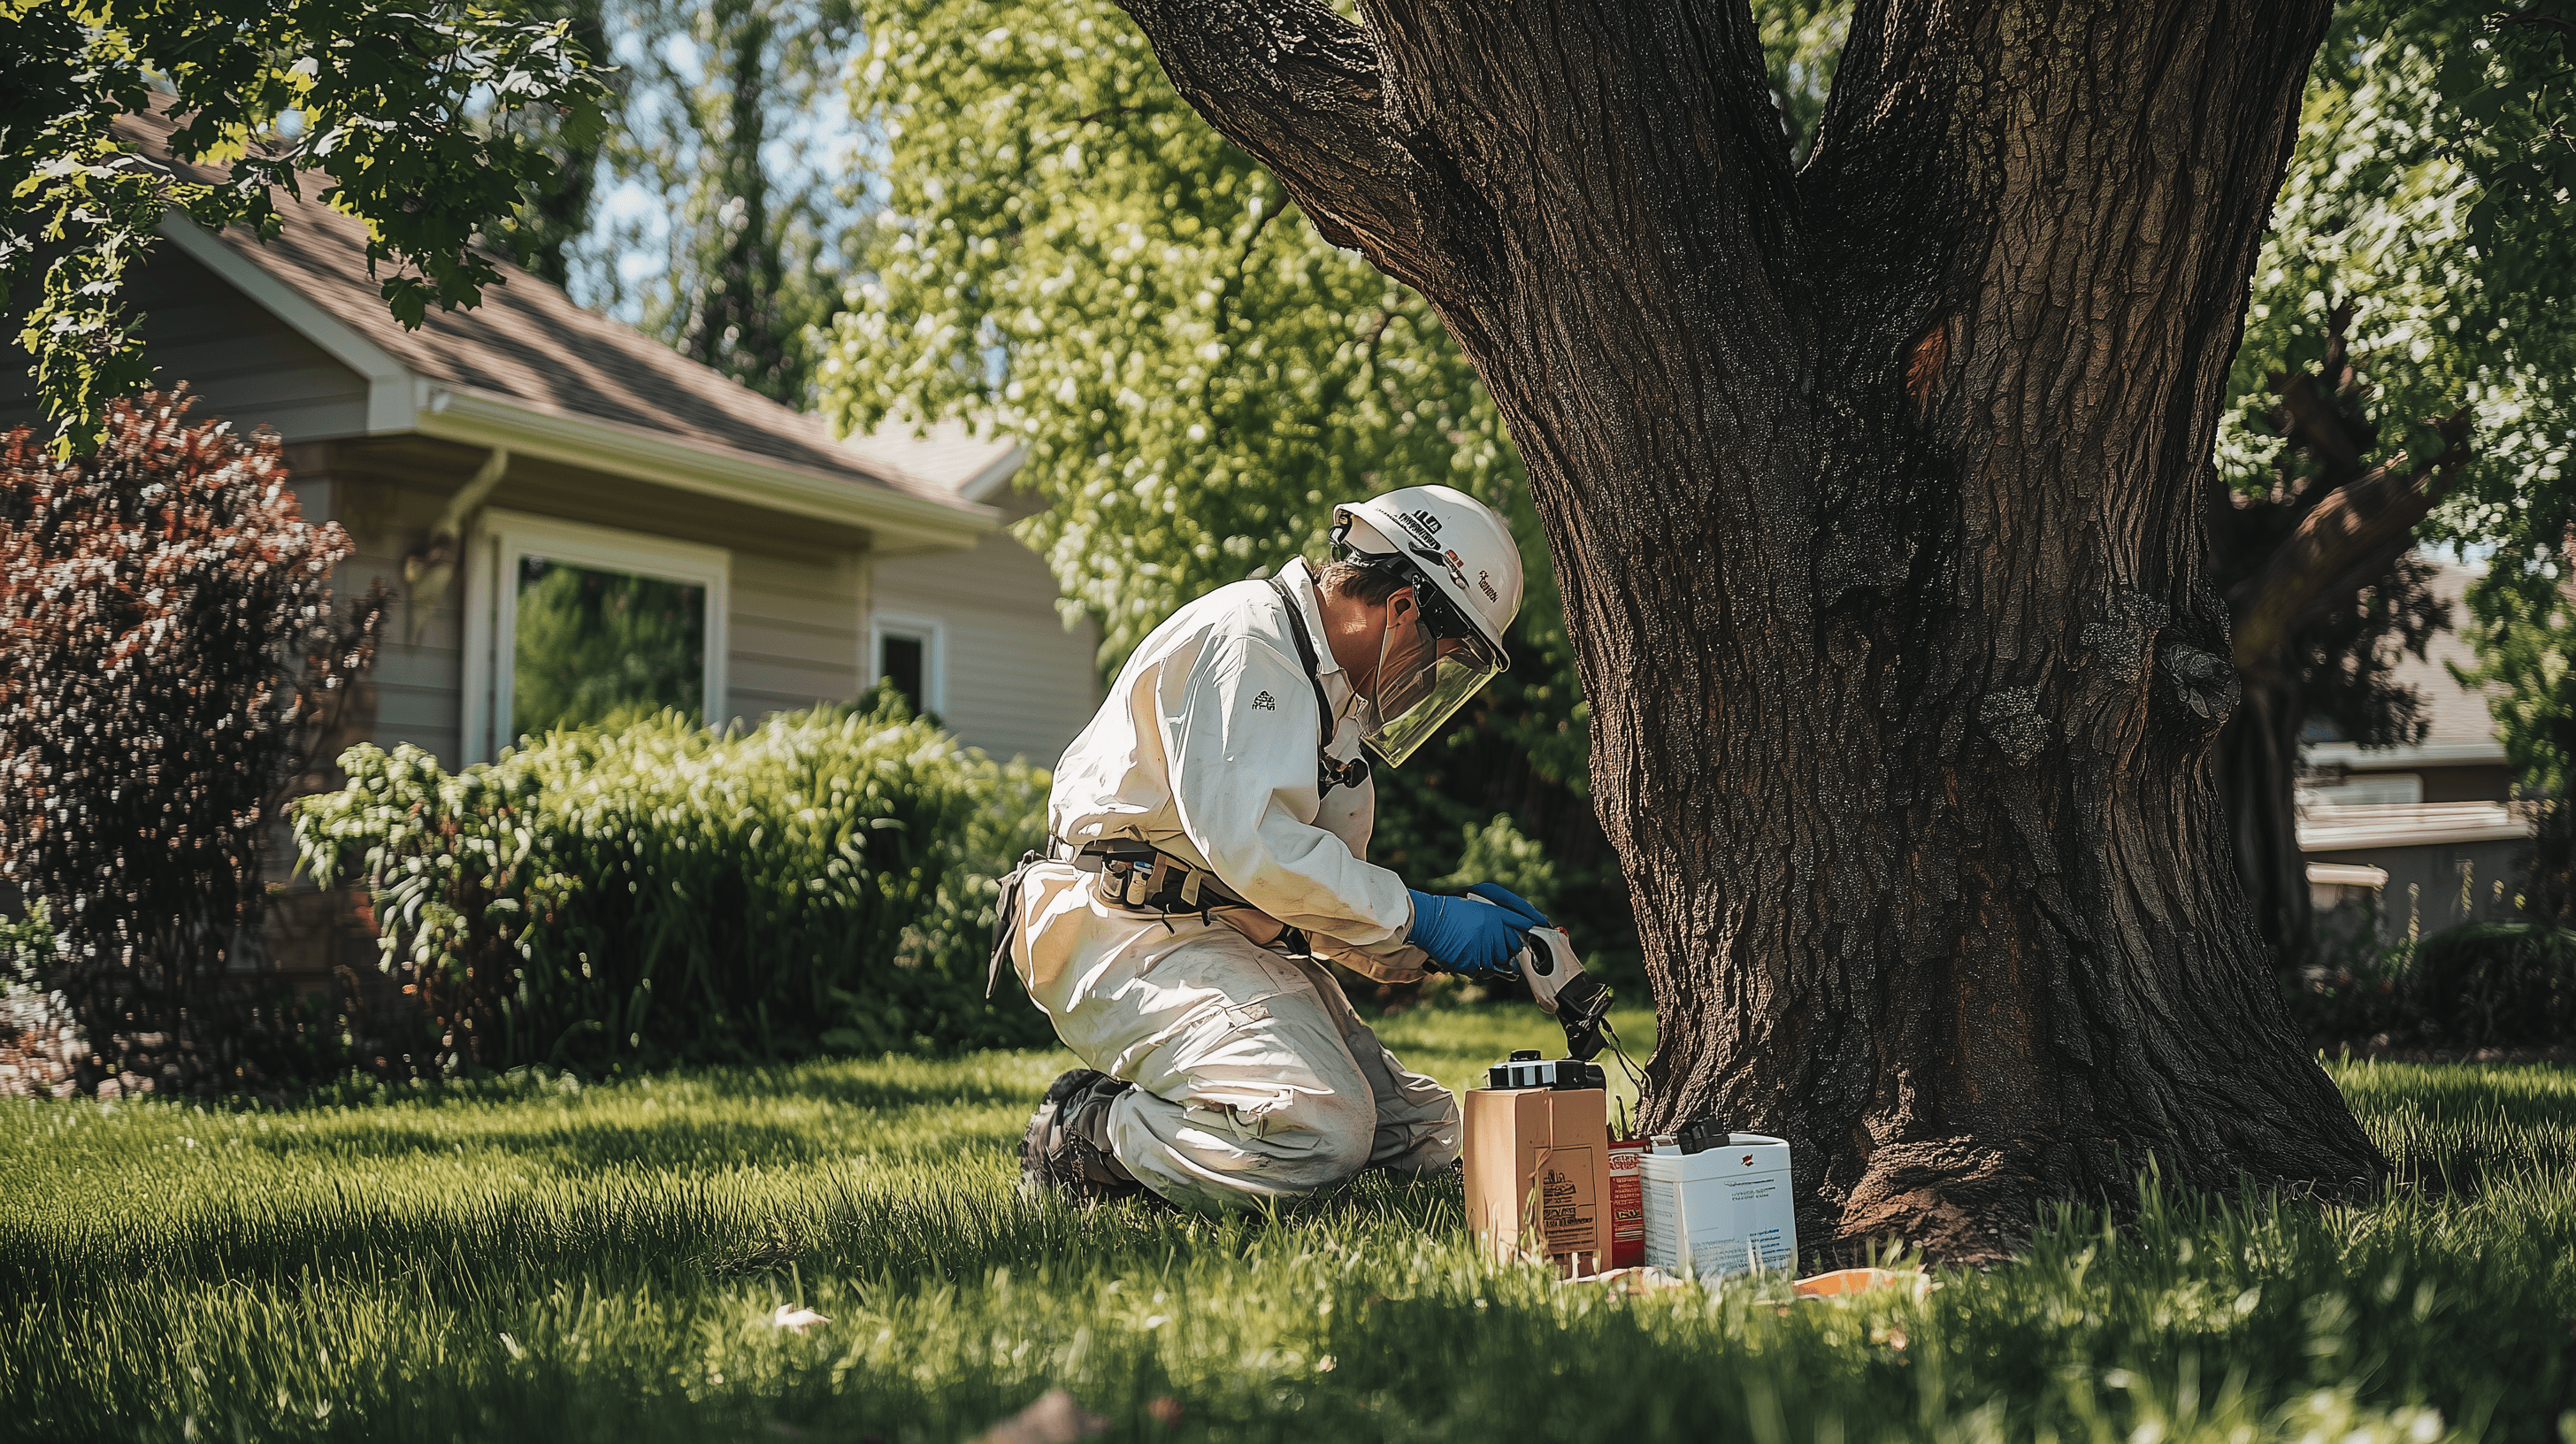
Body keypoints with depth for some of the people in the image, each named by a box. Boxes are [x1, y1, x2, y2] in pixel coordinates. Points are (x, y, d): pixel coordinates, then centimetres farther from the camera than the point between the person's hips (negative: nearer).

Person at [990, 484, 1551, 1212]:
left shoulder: (1328, 690, 23)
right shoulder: (1245, 638, -10)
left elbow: (1311, 898, 20)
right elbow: (1249, 841, -24)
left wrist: (1417, 950, 2)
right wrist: (1419, 919, -16)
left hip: (1236, 942, 11)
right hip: (1138, 934, -11)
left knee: (1428, 1137, 7)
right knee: (1318, 1131, -30)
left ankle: (1143, 1110, 8)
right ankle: (1084, 1138, -9)